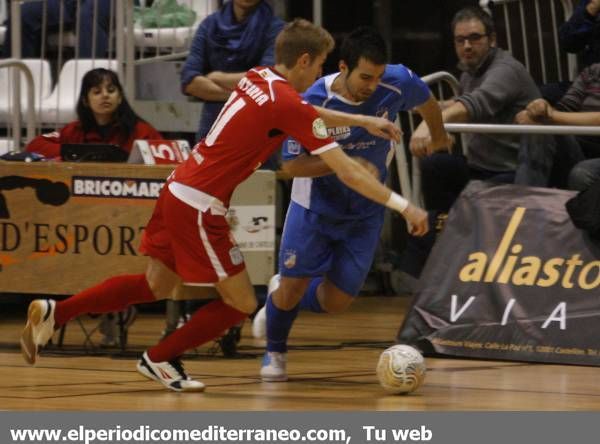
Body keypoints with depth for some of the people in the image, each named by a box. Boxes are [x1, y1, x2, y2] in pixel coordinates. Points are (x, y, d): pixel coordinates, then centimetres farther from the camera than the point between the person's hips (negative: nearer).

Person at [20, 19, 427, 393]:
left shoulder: (258, 79, 7)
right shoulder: (288, 104, -18)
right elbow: (348, 171, -17)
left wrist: (364, 121, 31)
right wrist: (403, 207, -12)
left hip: (178, 191, 9)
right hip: (200, 208, -9)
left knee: (155, 287, 20)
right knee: (241, 304, 5)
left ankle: (53, 313, 14)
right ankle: (160, 359, 17)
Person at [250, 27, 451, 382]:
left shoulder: (398, 84, -20)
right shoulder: (312, 103, -26)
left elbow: (427, 101, 4)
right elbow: (292, 165, -23)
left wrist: (438, 137, 23)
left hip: (365, 214, 2)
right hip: (315, 206, -2)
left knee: (336, 302, 0)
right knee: (293, 287, -2)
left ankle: (283, 298, 35)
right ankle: (275, 353, 30)